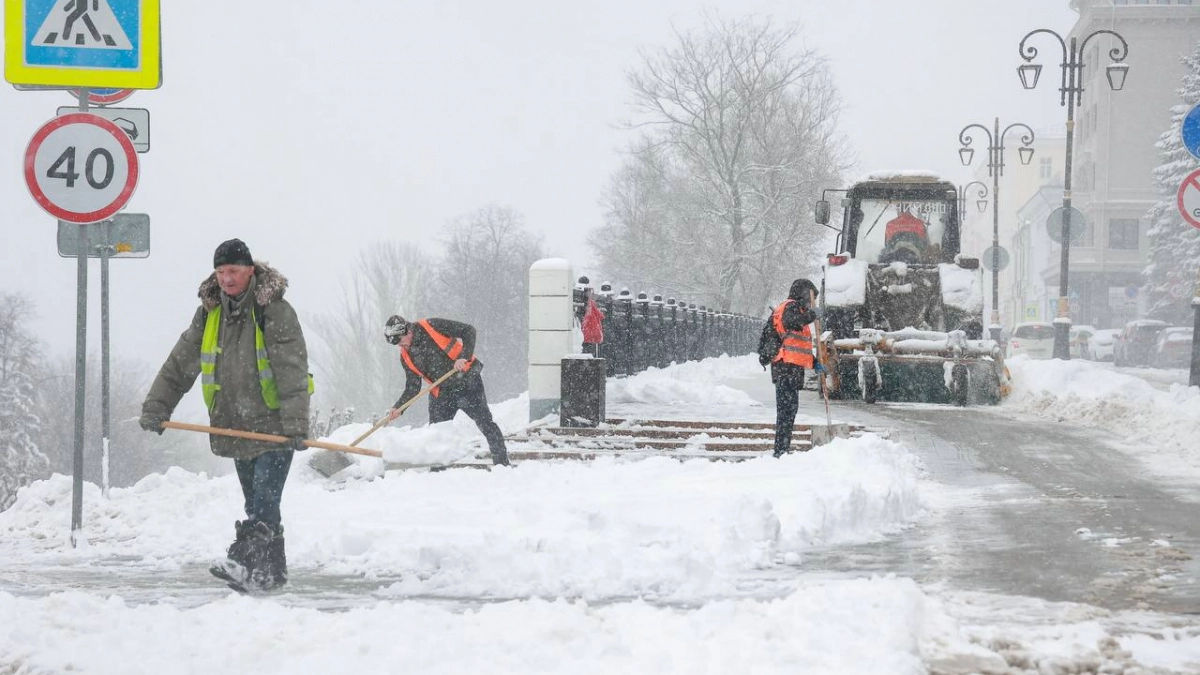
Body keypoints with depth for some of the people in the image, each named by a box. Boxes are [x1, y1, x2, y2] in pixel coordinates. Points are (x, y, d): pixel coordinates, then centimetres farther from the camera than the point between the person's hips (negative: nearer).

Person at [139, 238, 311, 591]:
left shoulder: (275, 311, -12)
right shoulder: (210, 312, 7)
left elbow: (293, 372, -19)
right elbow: (181, 363, 8)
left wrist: (296, 425, -28)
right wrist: (156, 407, -1)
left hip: (273, 424, -7)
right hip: (236, 426, 7)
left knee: (264, 499, -16)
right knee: (256, 503, 11)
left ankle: (244, 560, -27)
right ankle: (270, 570, 17)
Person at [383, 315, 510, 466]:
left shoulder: (431, 327, -15)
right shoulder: (406, 356, 1)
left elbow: (468, 330, -16)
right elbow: (412, 389, 4)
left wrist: (464, 356, -28)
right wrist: (397, 408, -12)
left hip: (467, 381, -5)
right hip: (441, 393, 5)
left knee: (486, 424, -7)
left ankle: (502, 463, 0)